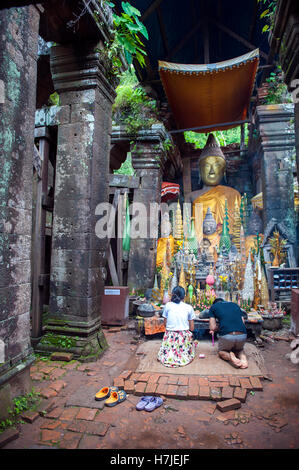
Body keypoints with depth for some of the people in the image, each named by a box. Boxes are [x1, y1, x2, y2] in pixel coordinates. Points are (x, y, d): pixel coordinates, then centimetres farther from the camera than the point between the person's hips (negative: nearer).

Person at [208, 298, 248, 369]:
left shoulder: (213, 307, 16)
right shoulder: (235, 304, 26)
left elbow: (213, 328, 8)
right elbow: (243, 322, 21)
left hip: (227, 335, -3)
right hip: (242, 335, 3)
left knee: (221, 352, 28)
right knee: (239, 349, 36)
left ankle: (231, 357, -4)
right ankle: (243, 357, 4)